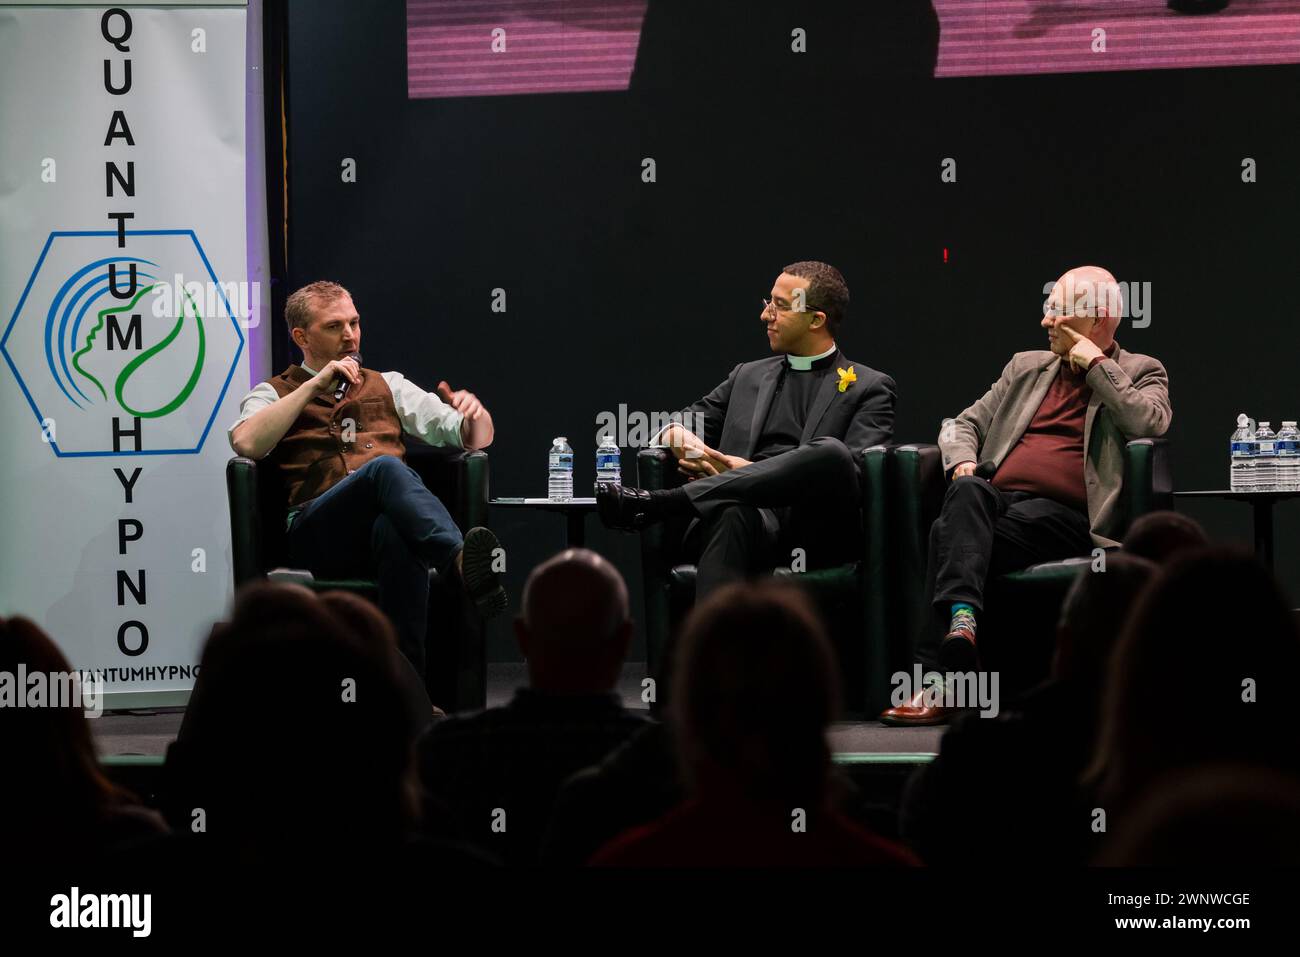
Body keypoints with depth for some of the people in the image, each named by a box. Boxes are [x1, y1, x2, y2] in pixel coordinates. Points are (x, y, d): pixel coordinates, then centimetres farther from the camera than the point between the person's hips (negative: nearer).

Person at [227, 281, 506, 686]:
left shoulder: (388, 386, 30)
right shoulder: (275, 394, 22)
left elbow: (477, 439, 24)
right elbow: (246, 442, -3)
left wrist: (473, 412, -1)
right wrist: (315, 385, -1)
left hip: (389, 522, 2)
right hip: (317, 532, -2)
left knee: (396, 531, -40)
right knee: (387, 467, -36)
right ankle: (462, 562, -62)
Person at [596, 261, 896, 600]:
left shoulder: (870, 388, 15)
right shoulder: (748, 376, 31)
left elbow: (853, 471, 0)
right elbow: (688, 422, 28)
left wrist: (753, 471, -8)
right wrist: (678, 435, 0)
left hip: (820, 529, -2)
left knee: (830, 452, -37)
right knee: (732, 516, -38)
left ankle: (658, 502, -39)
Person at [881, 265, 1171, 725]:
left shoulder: (1141, 373, 15)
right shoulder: (1027, 367, 29)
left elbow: (1148, 423, -7)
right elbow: (962, 424, 28)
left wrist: (1096, 364, 0)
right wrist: (962, 461, 5)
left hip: (1063, 512, -4)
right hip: (996, 498, 4)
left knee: (949, 533, -32)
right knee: (966, 493, -35)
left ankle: (936, 680, -39)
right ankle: (961, 617, -51)